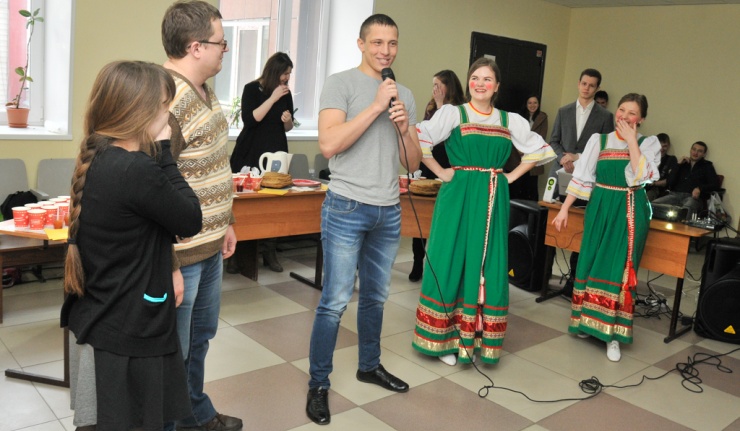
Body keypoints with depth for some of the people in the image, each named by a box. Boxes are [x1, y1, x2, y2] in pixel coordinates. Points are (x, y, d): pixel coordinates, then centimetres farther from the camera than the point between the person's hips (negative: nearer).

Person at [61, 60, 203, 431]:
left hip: (99, 322, 9)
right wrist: (162, 151, -10)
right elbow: (190, 220, -12)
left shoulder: (98, 159, 4)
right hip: (123, 334, -9)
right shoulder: (136, 169, -26)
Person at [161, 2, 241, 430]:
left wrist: (227, 223, 19)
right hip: (180, 253, -10)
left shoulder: (205, 90, 8)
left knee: (201, 335, 25)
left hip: (210, 246, 10)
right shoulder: (166, 102, -23)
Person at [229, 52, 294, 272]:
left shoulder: (286, 93, 6)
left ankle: (269, 253, 7)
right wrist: (273, 98, -18)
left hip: (276, 153, 4)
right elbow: (249, 119, -18)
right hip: (250, 154, -3)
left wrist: (288, 120, -8)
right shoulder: (252, 89, -5)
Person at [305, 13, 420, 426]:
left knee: (376, 297, 17)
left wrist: (404, 128, -7)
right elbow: (329, 144, -19)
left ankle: (370, 365, 35)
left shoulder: (405, 95, 12)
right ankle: (318, 384, 13)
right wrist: (376, 106, -17)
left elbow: (413, 164, 11)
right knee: (335, 302, -3)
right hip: (346, 209, -5)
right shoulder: (341, 83, -4)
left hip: (389, 211, 6)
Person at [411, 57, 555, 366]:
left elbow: (540, 150, 17)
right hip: (459, 197, -3)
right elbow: (419, 140, -13)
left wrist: (511, 176, 8)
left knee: (489, 267, 6)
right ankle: (446, 338, 12)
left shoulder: (510, 120, 11)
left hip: (493, 200, 4)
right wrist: (440, 172, -12)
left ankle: (481, 336, 19)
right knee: (452, 263, -1)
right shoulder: (452, 113, -1)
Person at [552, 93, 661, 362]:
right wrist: (564, 209, -2)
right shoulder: (599, 140, 4)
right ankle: (587, 321, 23)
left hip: (630, 214, -2)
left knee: (620, 270, -1)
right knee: (591, 265, 7)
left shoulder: (649, 143, -1)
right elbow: (582, 177, 2)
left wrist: (631, 140, -15)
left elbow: (643, 176, -18)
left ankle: (613, 334, 6)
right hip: (600, 209, 2)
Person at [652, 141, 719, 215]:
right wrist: (679, 164, 5)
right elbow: (670, 182, 11)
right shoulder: (683, 164, 23)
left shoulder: (707, 166, 18)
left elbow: (716, 184, 4)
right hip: (675, 194, 3)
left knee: (685, 210, -41)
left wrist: (700, 188, -14)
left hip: (693, 197, -3)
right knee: (653, 204, -28)